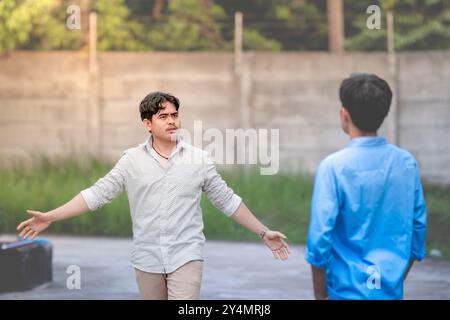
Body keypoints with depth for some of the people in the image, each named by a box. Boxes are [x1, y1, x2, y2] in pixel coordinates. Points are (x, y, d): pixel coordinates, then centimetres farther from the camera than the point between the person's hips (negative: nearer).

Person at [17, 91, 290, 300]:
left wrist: (264, 232, 6)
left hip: (186, 256, -2)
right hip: (147, 258, 2)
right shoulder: (132, 160, 2)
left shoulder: (198, 159, 1)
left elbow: (227, 200, 7)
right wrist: (50, 217, -6)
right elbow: (98, 193, 2)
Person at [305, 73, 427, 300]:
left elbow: (320, 237, -14)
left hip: (348, 291, -4)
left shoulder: (334, 166, -13)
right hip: (392, 291, 4)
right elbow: (418, 226, 7)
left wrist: (320, 295, -4)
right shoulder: (407, 163, 1)